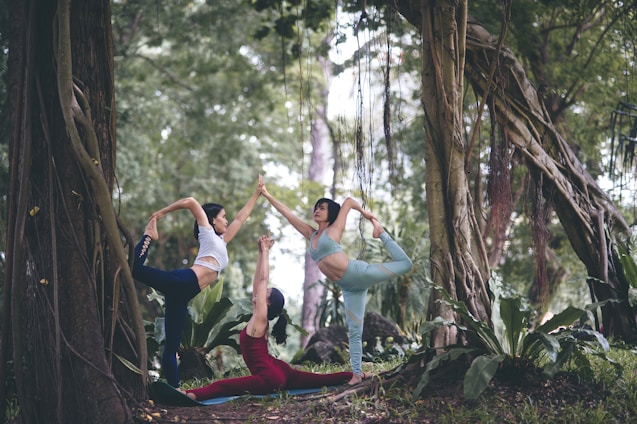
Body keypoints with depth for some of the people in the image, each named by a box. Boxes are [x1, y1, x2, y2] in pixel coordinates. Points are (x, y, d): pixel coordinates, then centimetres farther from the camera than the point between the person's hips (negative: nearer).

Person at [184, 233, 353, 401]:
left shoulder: (260, 318, -10)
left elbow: (263, 279, -13)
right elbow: (258, 280, 13)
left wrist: (265, 251, -9)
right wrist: (261, 252, 14)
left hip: (268, 379, -11)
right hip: (277, 371, 11)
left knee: (220, 386, -31)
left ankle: (191, 395, -52)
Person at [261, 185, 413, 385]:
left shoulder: (334, 229, 2)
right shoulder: (311, 234, 16)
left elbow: (348, 201, 3)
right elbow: (287, 213, 16)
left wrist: (366, 214, 12)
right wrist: (267, 195, 17)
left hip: (359, 273, -5)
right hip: (349, 287, 5)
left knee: (404, 264, -7)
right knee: (354, 331, 4)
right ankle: (357, 373, 7)